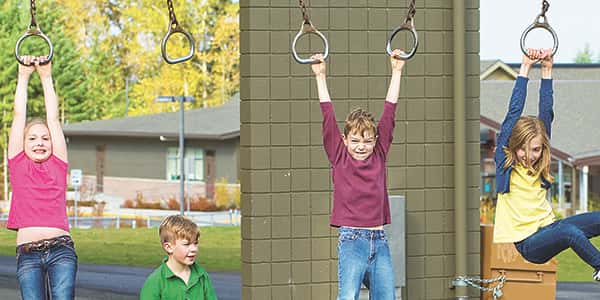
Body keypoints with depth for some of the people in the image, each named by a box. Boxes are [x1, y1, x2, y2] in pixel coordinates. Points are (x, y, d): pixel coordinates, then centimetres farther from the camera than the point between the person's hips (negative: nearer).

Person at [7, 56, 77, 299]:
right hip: (27, 252, 0)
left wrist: (46, 77, 17)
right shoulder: (18, 165, 13)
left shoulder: (58, 164, 13)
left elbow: (53, 118, 14)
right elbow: (19, 116, 14)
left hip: (61, 249, 0)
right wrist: (23, 77, 16)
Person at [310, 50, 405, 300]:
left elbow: (389, 112, 10)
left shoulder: (379, 155, 9)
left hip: (379, 241, 4)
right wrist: (320, 76, -3)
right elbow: (328, 116, -1)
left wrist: (396, 71, 11)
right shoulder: (339, 158, 2)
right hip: (352, 239, -4)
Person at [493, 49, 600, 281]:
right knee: (570, 231, -33)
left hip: (547, 229, 5)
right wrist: (525, 68, -3)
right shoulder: (505, 163, -1)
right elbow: (513, 113, -4)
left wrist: (547, 71, 5)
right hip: (527, 243, -5)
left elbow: (546, 115, 8)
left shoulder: (540, 166, 10)